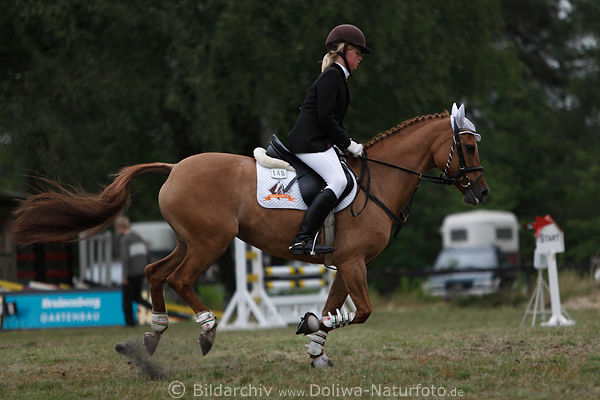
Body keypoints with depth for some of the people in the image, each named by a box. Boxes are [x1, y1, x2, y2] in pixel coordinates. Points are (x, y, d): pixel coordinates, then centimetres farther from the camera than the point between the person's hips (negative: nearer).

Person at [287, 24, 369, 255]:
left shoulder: (337, 77, 22)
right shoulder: (331, 76, -10)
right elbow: (325, 118, -18)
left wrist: (347, 143, 12)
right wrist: (347, 143, -11)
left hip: (317, 140, 11)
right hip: (310, 141, -11)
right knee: (338, 180, -24)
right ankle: (303, 238, -32)